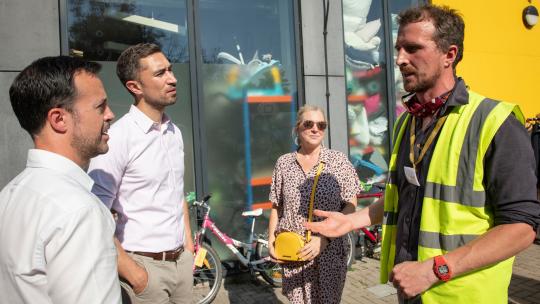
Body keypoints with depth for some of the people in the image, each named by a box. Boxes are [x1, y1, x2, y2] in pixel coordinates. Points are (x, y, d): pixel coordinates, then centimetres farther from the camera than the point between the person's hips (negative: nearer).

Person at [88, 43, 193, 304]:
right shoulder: (117, 137, -17)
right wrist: (135, 275, -15)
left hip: (181, 261, 7)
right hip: (144, 264, -6)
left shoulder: (174, 132, 5)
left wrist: (188, 247, 11)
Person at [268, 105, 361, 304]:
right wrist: (271, 239, 0)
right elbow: (276, 206, 10)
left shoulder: (339, 161, -3)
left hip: (329, 253, -1)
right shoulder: (284, 162, 3)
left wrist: (324, 238, -13)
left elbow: (350, 207, -4)